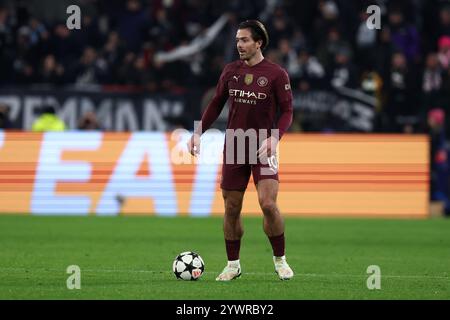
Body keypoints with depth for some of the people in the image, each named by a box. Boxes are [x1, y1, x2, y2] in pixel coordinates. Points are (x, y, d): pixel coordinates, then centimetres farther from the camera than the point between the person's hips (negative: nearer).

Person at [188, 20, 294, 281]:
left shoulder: (276, 74, -6)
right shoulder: (231, 71, 6)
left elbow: (287, 111, -6)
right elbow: (216, 104, 15)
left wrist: (274, 138, -20)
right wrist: (199, 132, 5)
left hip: (263, 148, -4)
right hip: (234, 148, 4)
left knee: (268, 204, -16)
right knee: (231, 208, 4)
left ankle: (280, 261, 2)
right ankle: (233, 265, 17)